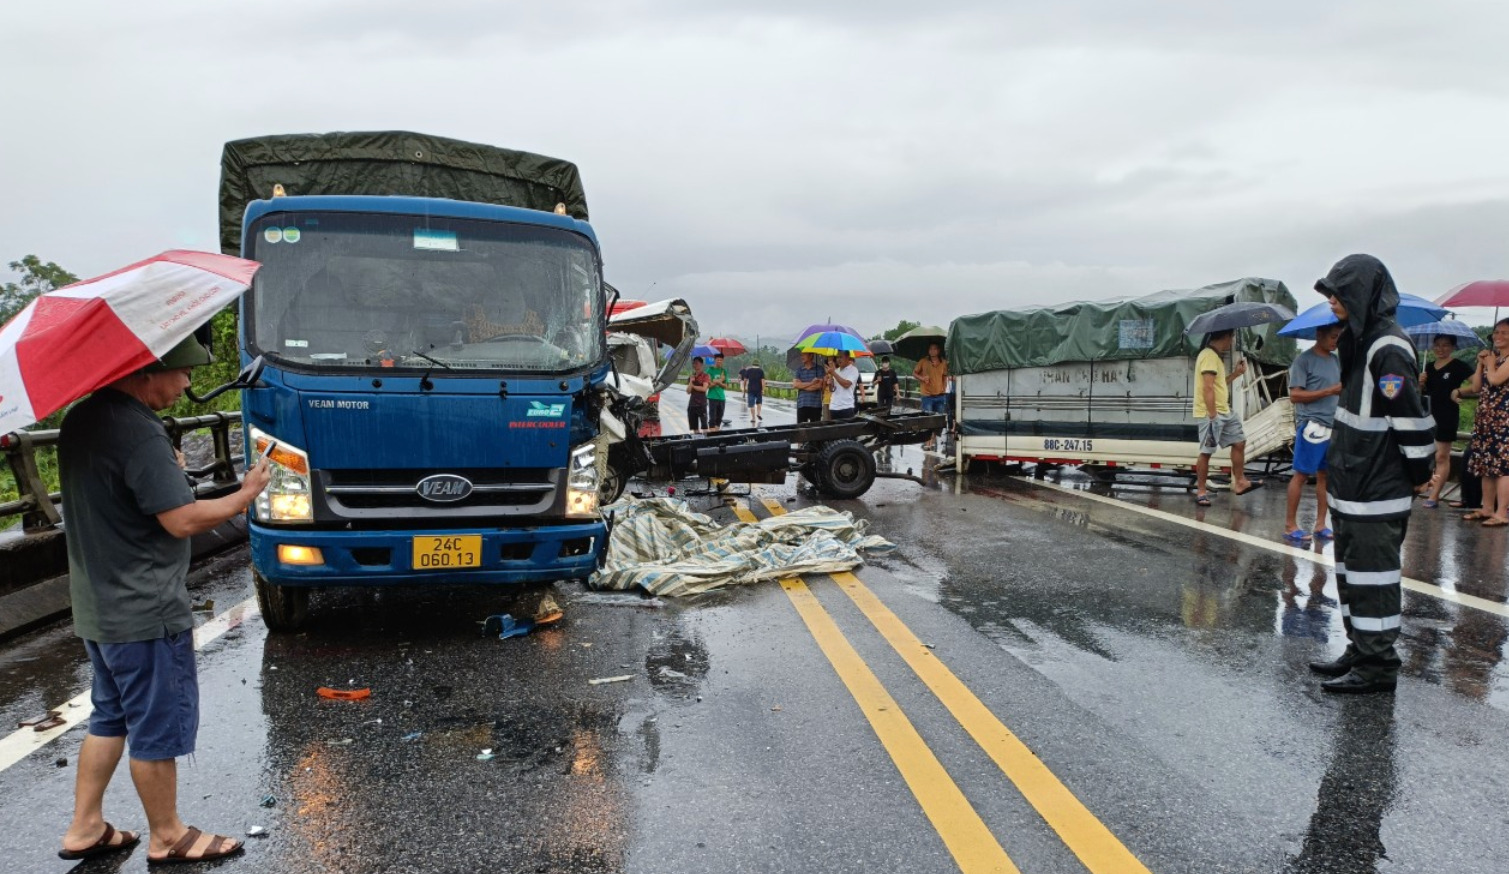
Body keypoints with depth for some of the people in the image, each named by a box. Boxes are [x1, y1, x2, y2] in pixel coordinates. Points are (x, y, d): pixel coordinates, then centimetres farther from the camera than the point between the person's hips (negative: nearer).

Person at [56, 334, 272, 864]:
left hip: (96, 607, 9)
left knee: (111, 718, 22)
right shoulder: (138, 432, -24)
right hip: (144, 614, -9)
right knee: (159, 729, 6)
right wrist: (245, 495, -11)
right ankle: (167, 839, 20)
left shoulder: (80, 420, 6)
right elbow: (182, 520, -24)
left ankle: (85, 829, 31)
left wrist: (167, 469, 8)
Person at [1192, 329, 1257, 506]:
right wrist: (1212, 416, -26)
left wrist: (1237, 373, 15)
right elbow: (1208, 388, -24)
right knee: (1206, 452, -3)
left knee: (1239, 442, 14)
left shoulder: (1215, 356, 16)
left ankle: (1239, 482, 22)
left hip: (1224, 412, 10)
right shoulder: (1209, 356, -17)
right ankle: (1201, 491, 5)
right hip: (1211, 414, -10)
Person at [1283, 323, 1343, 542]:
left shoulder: (1336, 360, 14)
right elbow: (1295, 395, -13)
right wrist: (1329, 391, -17)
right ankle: (1290, 525, 3)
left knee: (1325, 475, 9)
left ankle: (1320, 524, 15)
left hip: (1332, 425, 7)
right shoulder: (1304, 360, -7)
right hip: (1311, 425, -7)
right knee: (1302, 475, -3)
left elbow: (1339, 391, 22)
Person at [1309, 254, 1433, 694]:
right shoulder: (1361, 342, 12)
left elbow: (1411, 420, -20)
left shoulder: (1388, 349, -19)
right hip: (1352, 487, 10)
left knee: (1372, 575, -2)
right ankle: (1360, 652, 29)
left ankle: (1377, 666, 8)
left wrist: (1417, 473, -11)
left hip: (1377, 494, -10)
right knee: (1352, 571, 17)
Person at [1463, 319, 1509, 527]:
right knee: (1486, 463, 10)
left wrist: (1490, 363, -3)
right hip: (1486, 416, 9)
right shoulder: (1492, 355, 19)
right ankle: (1487, 508, 16)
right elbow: (1476, 387, 14)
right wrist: (1480, 363, 6)